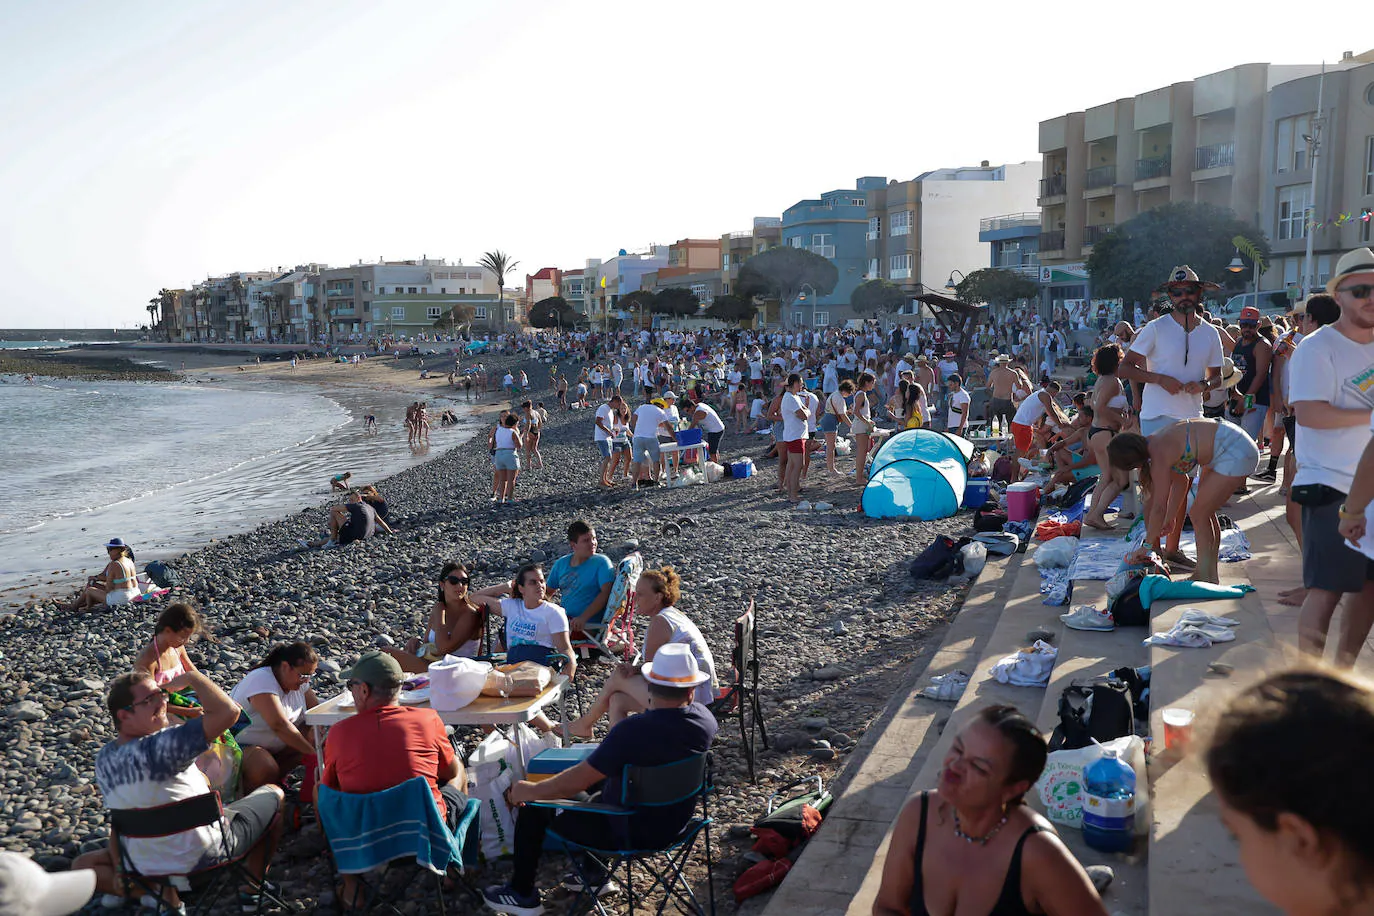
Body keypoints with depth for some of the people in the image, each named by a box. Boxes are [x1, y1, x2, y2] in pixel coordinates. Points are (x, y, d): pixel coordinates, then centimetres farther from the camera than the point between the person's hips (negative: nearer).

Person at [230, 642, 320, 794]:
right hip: (241, 746, -8)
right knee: (266, 770, -36)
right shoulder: (262, 680, -26)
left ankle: (276, 779, -4)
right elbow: (279, 725, -34)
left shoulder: (299, 680, 0)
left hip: (273, 747, 9)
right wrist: (312, 752, -33)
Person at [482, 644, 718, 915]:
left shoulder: (633, 730, -33)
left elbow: (576, 781, -24)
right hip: (674, 823, 7)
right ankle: (595, 875, 40)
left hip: (631, 833, -7)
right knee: (599, 783, 31)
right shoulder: (705, 719, -14)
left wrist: (530, 791, -8)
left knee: (532, 808, 9)